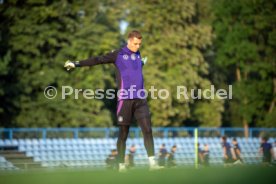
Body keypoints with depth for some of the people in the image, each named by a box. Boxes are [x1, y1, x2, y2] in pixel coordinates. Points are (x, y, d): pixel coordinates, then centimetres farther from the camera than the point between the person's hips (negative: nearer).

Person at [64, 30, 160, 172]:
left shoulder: (138, 55, 15)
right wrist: (76, 64, -8)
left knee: (147, 129, -8)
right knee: (123, 133, 2)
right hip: (125, 99, -4)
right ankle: (121, 164, 10)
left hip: (140, 99, 4)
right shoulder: (118, 55, 1)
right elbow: (97, 60, -4)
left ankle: (152, 162, -10)